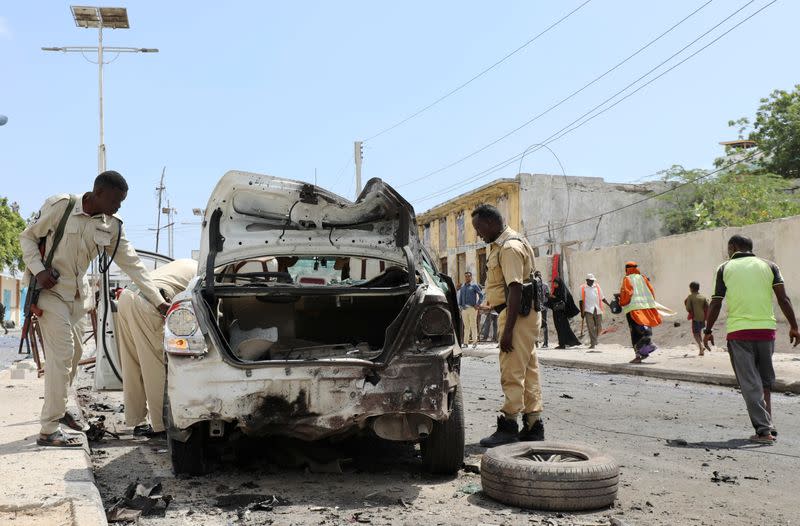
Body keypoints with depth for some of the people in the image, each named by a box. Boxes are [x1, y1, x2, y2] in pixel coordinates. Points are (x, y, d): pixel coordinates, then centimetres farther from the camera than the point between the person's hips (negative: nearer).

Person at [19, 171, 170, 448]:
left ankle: (56, 408, 35)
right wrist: (38, 270, -21)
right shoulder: (60, 206, -14)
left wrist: (159, 301, -6)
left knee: (72, 353, 14)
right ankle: (49, 430, -7)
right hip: (50, 290, -6)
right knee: (62, 355, -12)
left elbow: (133, 265, -1)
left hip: (77, 295, 7)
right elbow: (28, 237, -6)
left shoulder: (111, 227, 0)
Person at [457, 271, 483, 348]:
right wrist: (460, 306, 11)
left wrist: (478, 304, -6)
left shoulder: (474, 286, 3)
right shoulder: (462, 287, 17)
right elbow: (460, 297, 22)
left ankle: (475, 341, -4)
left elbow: (481, 295, 1)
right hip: (464, 309, 4)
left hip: (472, 308, -4)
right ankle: (465, 342, 7)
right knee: (466, 326, 6)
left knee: (473, 325, -6)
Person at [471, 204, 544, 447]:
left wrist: (508, 329, -24)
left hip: (517, 315, -11)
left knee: (512, 373, -6)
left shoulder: (510, 247, -16)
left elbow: (515, 290, -22)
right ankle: (534, 426, 18)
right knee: (527, 371, 12)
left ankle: (509, 426, -1)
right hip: (522, 315, 11)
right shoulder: (500, 245, 17)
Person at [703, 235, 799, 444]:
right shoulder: (769, 266, 10)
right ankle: (767, 426, 20)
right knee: (765, 381, 18)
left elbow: (716, 304, 2)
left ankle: (764, 429, -4)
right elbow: (783, 299, 0)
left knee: (750, 384, 1)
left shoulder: (725, 268, 5)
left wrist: (708, 331, 10)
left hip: (738, 332, -2)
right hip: (766, 329, 3)